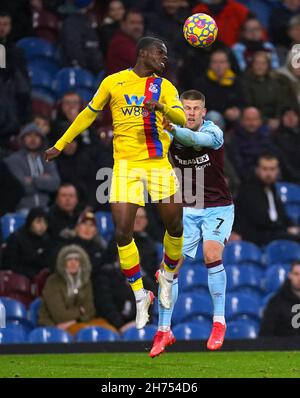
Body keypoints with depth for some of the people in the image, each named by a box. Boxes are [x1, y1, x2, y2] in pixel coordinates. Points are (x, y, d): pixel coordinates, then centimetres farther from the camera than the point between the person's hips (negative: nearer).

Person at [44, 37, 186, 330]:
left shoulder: (164, 86, 5)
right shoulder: (114, 82, 4)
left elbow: (181, 119, -9)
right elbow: (89, 114, 14)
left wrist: (162, 108, -30)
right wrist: (60, 145, 19)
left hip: (159, 163, 1)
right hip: (126, 163, -1)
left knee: (175, 226, -1)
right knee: (123, 231, -10)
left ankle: (167, 276, 28)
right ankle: (140, 296, 5)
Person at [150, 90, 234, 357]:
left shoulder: (213, 132, -17)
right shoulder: (172, 136, -2)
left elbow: (196, 140, -39)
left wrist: (172, 128, -58)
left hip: (217, 208, -4)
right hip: (187, 211, 4)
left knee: (212, 254, -25)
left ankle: (219, 323, -12)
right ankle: (164, 330, 4)